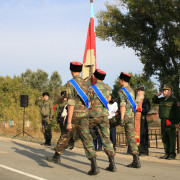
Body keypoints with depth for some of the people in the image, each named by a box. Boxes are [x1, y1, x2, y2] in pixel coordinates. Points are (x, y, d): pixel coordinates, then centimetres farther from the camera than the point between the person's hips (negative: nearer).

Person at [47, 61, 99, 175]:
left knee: (65, 136, 15)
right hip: (85, 115, 5)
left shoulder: (70, 84, -9)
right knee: (86, 139, -3)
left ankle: (56, 156, 35)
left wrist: (69, 122, -17)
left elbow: (71, 103, -16)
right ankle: (94, 165, -16)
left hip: (75, 115, -5)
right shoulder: (85, 84, 12)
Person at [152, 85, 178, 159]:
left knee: (171, 139, -5)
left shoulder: (173, 100, -4)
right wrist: (157, 95, 10)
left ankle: (172, 154, -3)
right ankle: (167, 153, 17)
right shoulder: (162, 100, 16)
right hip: (163, 122, 7)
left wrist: (176, 122, -16)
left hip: (170, 122, -7)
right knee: (164, 139, 9)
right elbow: (154, 101, 31)